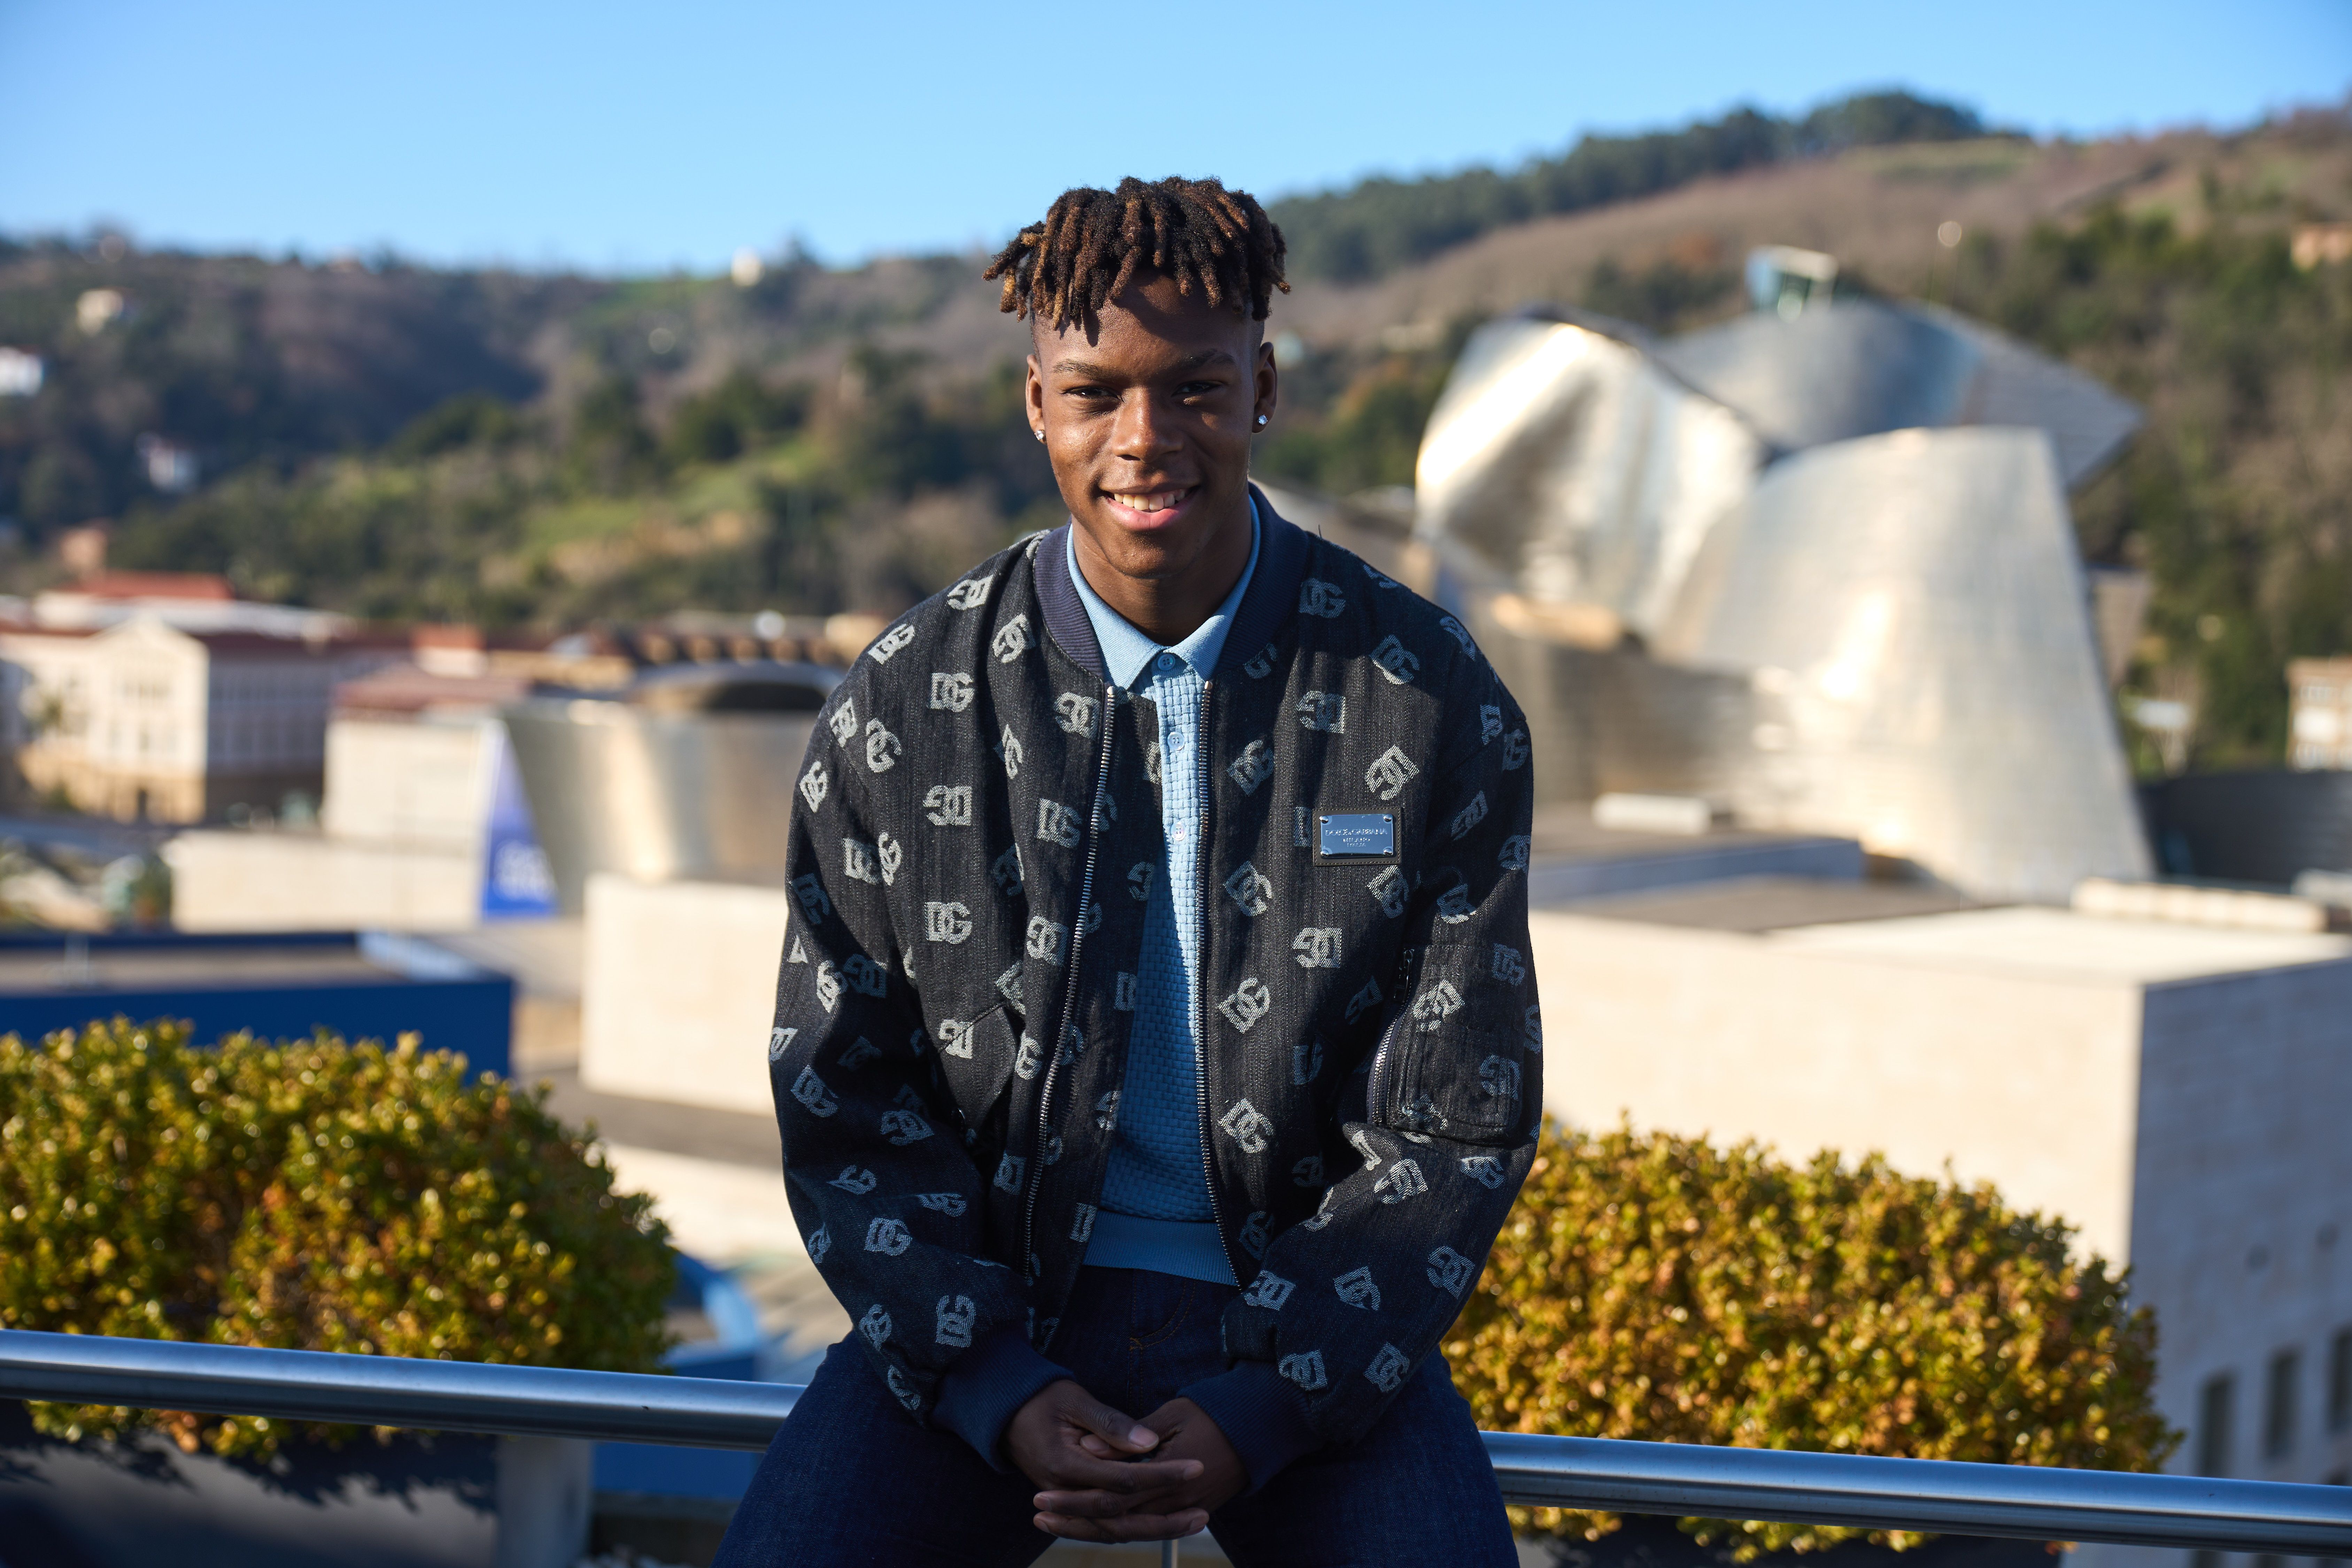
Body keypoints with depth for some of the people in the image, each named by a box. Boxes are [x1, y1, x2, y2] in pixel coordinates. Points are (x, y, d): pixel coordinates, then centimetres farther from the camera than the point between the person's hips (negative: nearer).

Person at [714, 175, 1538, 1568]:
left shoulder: (1432, 703, -4)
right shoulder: (905, 707, -2)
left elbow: (1457, 1126, -2)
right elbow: (847, 1093, 3)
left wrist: (1258, 1413, -13)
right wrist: (997, 1391, -11)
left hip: (1311, 1313, 0)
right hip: (991, 1304, 1)